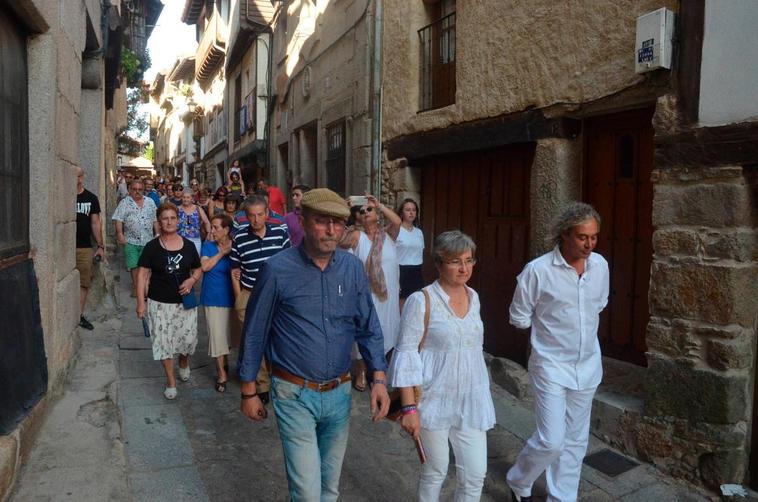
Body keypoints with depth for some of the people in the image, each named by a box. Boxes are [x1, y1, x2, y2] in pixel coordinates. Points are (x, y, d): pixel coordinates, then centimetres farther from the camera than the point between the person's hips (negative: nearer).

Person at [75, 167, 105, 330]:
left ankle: (80, 315, 15)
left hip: (85, 248, 2)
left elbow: (95, 223, 11)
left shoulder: (91, 198, 8)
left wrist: (100, 246, 7)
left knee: (84, 283, 4)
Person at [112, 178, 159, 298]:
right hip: (131, 240, -2)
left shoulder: (150, 202, 12)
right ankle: (136, 287, 10)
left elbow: (155, 220, 14)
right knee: (134, 265, 0)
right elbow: (118, 220, -4)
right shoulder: (124, 203, 3)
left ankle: (144, 287, 11)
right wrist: (120, 233, -14)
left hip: (147, 240, 2)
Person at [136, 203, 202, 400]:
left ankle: (184, 363, 38)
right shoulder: (152, 247, -4)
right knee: (163, 341, 3)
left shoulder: (188, 245, 2)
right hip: (160, 303, -1)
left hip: (184, 301, 1)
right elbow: (143, 273, -4)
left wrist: (192, 280, -10)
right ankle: (170, 381, 19)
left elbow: (198, 269, 12)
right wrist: (140, 301, -10)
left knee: (188, 338, 3)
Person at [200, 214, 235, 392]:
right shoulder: (208, 246, -1)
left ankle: (223, 361, 37)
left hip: (230, 296, 0)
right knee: (216, 334, 2)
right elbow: (204, 266, -13)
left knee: (227, 332, 13)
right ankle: (221, 373, 13)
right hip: (213, 297, 0)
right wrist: (222, 252, -17)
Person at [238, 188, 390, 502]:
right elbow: (254, 334, -5)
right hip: (295, 394, -4)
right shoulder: (278, 269, -14)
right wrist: (249, 392, 0)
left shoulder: (352, 267, -3)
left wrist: (379, 379, -5)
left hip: (339, 393, 4)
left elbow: (368, 327, 4)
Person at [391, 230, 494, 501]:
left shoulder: (473, 296, 5)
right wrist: (409, 407, -17)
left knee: (475, 474, 7)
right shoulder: (421, 301, -14)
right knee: (435, 471, 11)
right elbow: (406, 354, -14)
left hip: (471, 400, 5)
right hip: (435, 400, -5)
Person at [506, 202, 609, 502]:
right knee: (551, 441, -7)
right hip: (552, 366, -5)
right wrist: (552, 327, 4)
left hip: (588, 365, 6)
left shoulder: (600, 265, -1)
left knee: (575, 441, 14)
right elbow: (519, 318, -6)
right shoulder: (538, 270, -18)